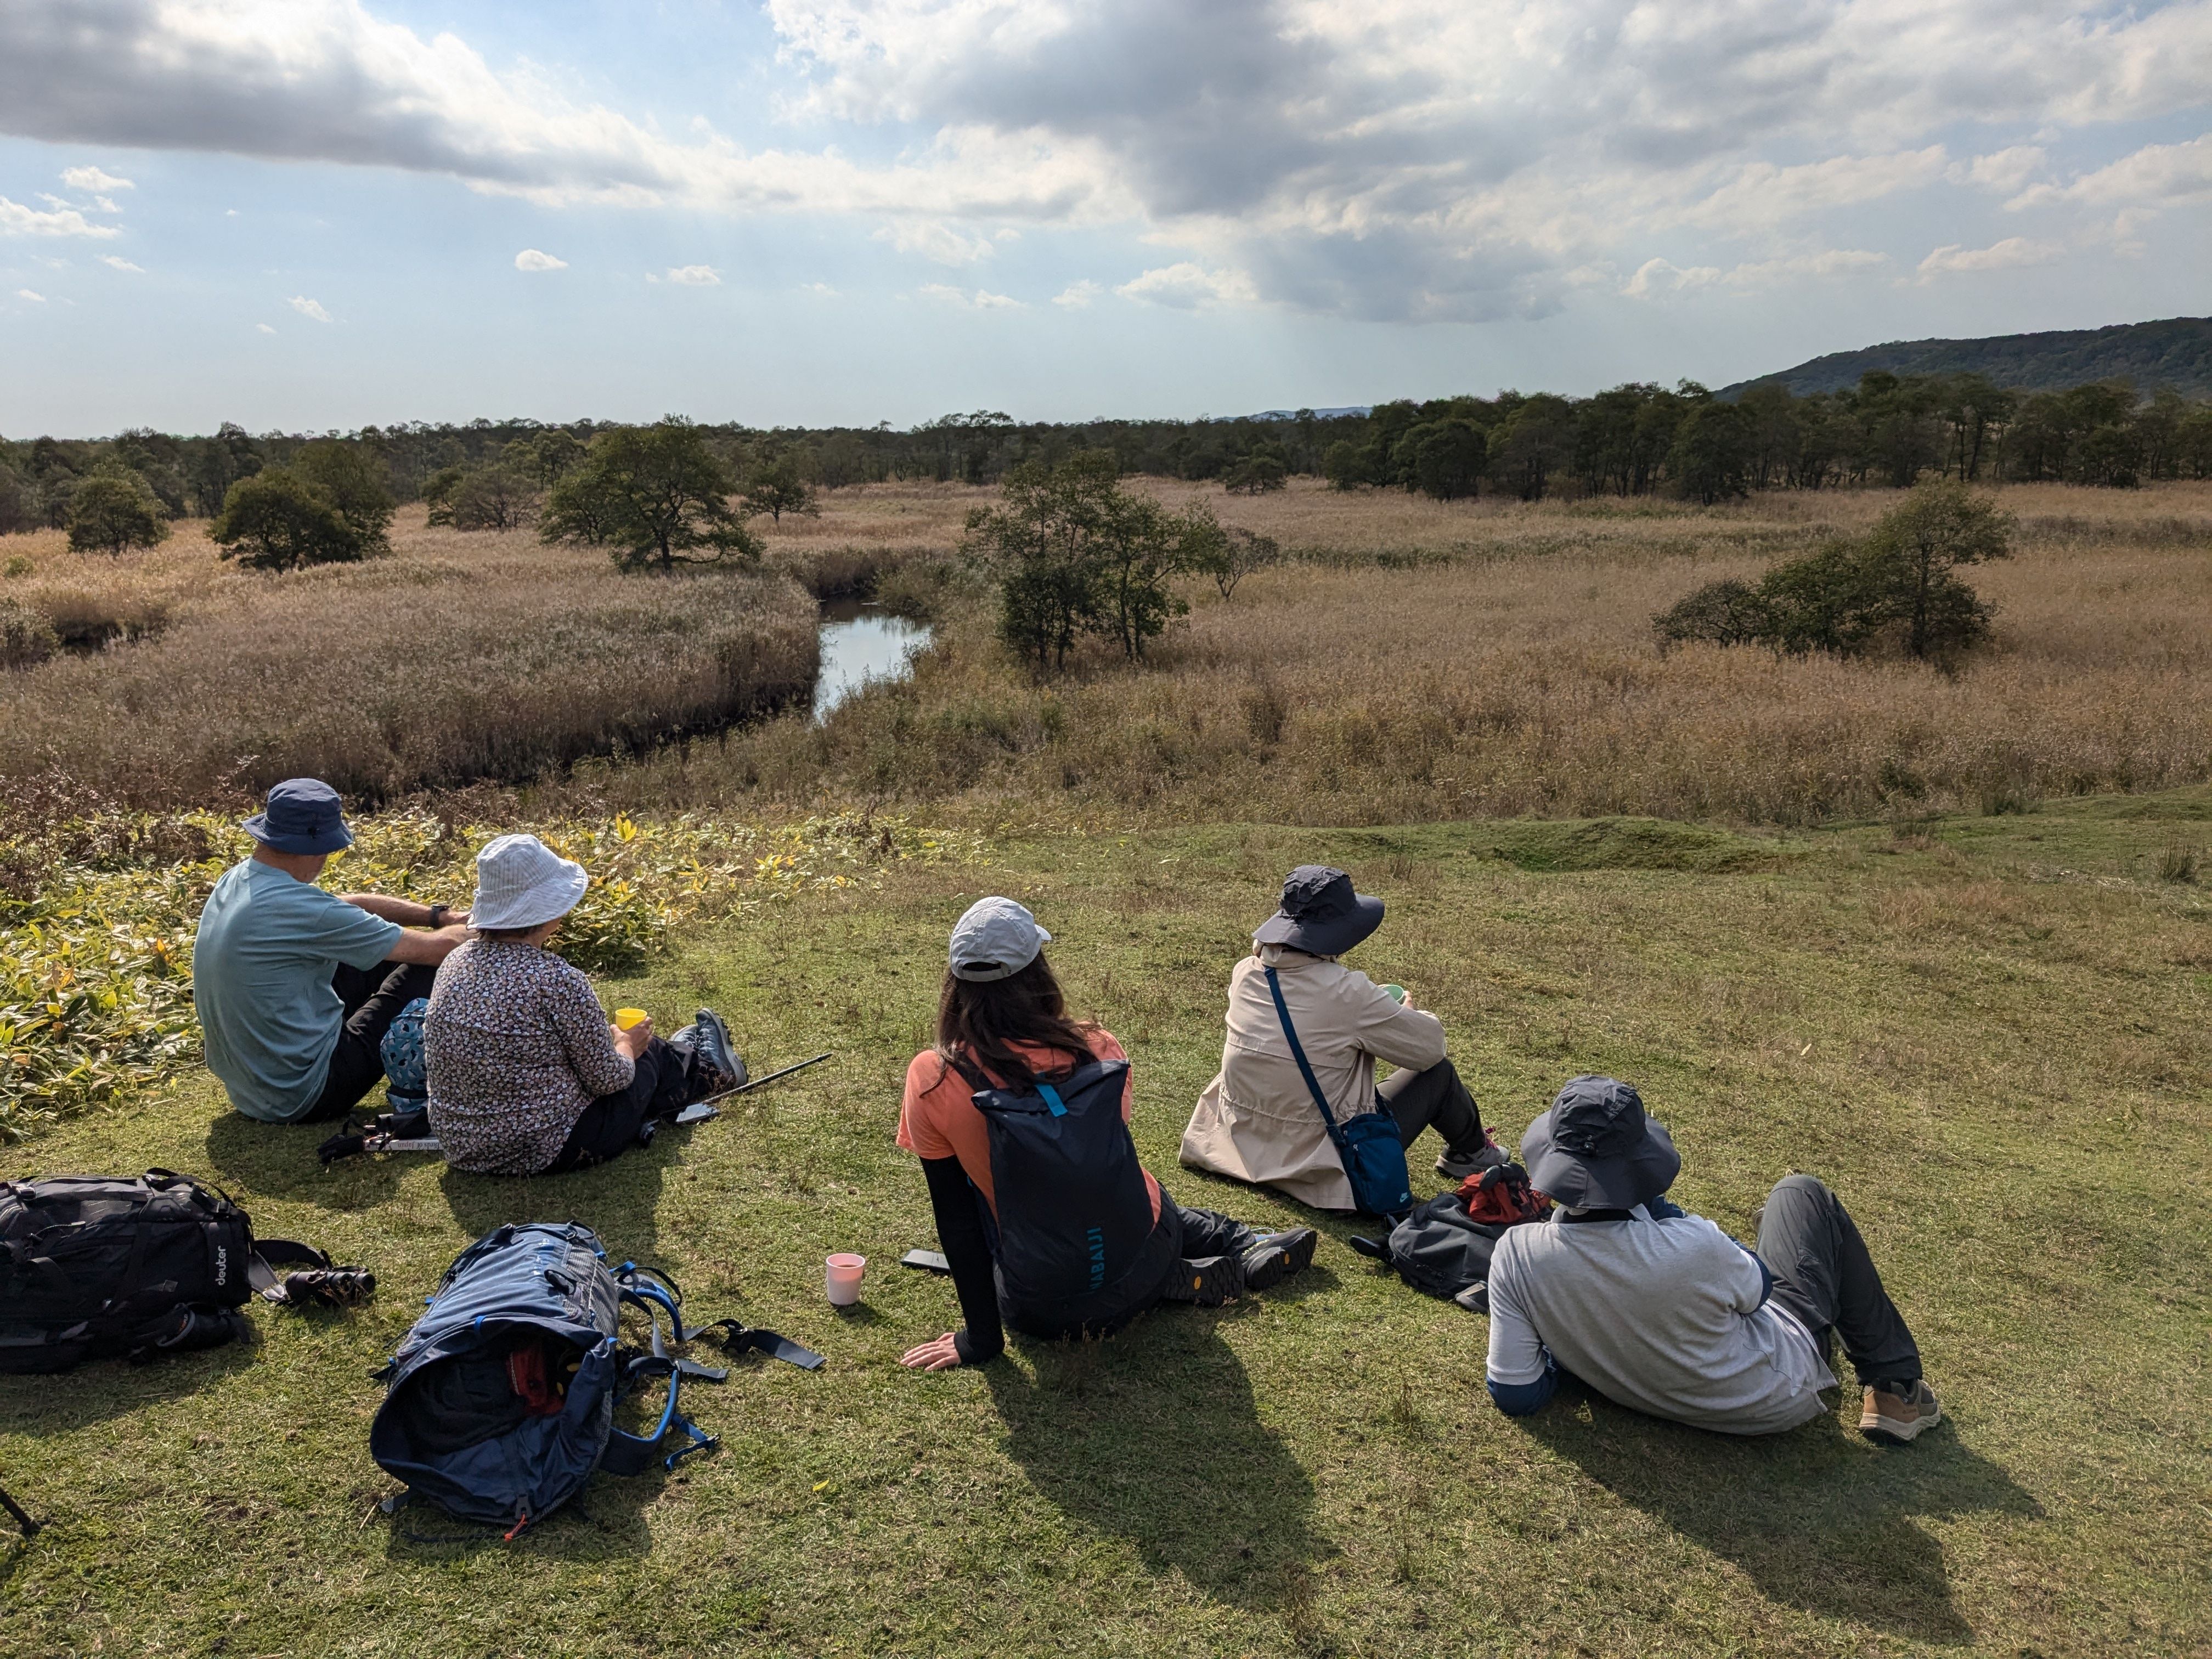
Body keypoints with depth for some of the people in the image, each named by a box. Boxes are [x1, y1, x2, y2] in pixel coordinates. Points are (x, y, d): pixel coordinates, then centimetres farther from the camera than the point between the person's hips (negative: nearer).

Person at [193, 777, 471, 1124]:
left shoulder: (236, 880, 0)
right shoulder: (299, 908, -28)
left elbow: (348, 904, 12)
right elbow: (436, 948, -21)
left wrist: (440, 916, 9)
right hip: (301, 1099, -9)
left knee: (381, 957, 17)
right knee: (435, 967, -3)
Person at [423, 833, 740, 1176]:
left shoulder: (455, 962, -4)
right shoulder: (559, 981, -24)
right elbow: (606, 1079, -14)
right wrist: (625, 1046, 9)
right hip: (547, 1153, -6)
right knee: (646, 1056, 19)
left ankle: (683, 1063, 54)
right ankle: (704, 1071, 49)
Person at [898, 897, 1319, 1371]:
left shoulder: (932, 1080, -18)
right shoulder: (1096, 1048, -14)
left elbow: (955, 1218, -10)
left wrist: (981, 1339, 0)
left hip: (1044, 1310, -2)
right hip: (1140, 1261, 2)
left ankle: (1182, 1281, 13)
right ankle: (1250, 1248, 29)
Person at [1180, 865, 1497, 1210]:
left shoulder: (1246, 973, -7)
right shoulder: (1346, 992, -25)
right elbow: (1430, 1045, -11)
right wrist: (1409, 1013, 11)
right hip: (1328, 1170, -6)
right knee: (1438, 1073, 10)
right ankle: (1470, 1153, 42)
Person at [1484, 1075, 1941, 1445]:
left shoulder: (1516, 1255, -30)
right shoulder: (1692, 1247, -40)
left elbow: (1514, 1396, -18)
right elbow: (1756, 1289, -13)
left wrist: (1572, 1345, 0)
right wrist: (1658, 1209, -9)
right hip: (1777, 1399, -4)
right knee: (1803, 1195, 15)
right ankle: (1894, 1386, 28)